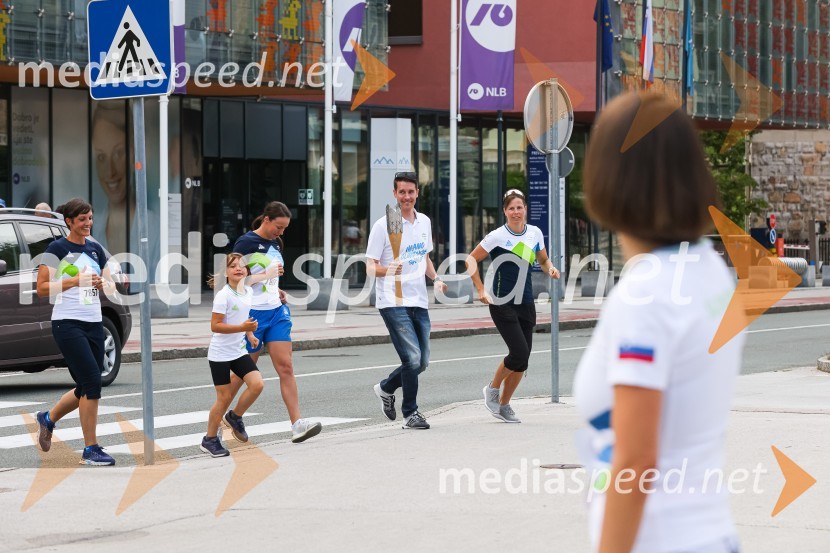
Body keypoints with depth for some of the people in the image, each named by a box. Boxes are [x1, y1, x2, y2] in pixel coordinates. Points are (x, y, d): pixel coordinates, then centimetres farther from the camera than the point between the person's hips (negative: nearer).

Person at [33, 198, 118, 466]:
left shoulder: (95, 249, 11)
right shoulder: (57, 249, -6)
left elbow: (110, 284, 17)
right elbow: (42, 288, -10)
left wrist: (103, 283, -6)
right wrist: (75, 281, -19)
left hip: (94, 324, 7)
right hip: (68, 323, -7)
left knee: (86, 388, 9)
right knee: (92, 383, -13)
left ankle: (48, 418, 36)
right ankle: (91, 450, -7)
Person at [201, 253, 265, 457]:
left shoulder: (249, 292, 5)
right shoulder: (223, 296, -16)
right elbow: (215, 326, -19)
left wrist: (250, 334, 10)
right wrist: (242, 327, -27)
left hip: (239, 352, 6)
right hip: (220, 354, -6)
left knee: (257, 384, -11)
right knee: (225, 397, -3)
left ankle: (235, 417, 14)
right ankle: (210, 440, 12)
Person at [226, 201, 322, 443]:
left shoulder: (275, 243, 13)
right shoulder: (246, 243, -10)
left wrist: (276, 291, 10)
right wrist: (266, 275, -18)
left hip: (276, 312, 6)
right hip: (252, 313, -6)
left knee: (286, 367, -5)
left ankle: (297, 425, -12)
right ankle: (227, 414, 27)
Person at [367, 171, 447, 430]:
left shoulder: (424, 222, 12)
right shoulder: (383, 225, -7)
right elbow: (370, 266, -8)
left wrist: (436, 278, 7)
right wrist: (387, 270, -29)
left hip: (419, 302, 6)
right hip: (393, 302, -6)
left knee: (422, 362, 8)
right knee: (412, 357, -14)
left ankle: (386, 388, 33)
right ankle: (410, 413, 0)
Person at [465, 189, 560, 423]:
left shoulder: (535, 233, 6)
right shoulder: (497, 237, -9)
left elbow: (543, 259, 22)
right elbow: (471, 260, -3)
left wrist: (550, 268, -1)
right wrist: (481, 290, -10)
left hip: (526, 304, 5)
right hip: (502, 304, -5)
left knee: (522, 360, 4)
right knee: (519, 352, -16)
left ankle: (504, 405, 20)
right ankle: (492, 389, 8)